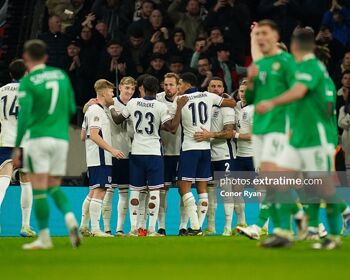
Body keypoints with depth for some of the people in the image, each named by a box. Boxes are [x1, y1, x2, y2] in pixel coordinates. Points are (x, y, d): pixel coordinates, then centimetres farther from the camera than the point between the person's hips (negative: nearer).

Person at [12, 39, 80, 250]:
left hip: (38, 138, -5)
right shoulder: (61, 75, 9)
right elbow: (72, 109, 13)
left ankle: (44, 238, -1)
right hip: (61, 138, 5)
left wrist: (17, 147, -9)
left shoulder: (28, 82, -6)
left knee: (39, 189, -1)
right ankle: (70, 218, -12)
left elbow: (24, 115, -12)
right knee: (54, 186, 14)